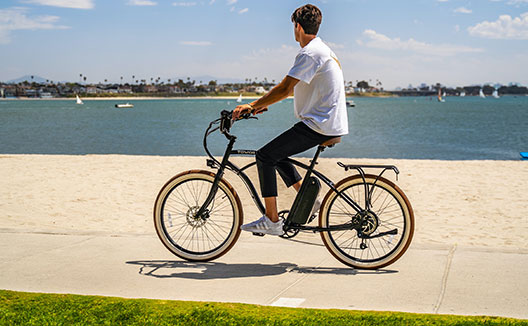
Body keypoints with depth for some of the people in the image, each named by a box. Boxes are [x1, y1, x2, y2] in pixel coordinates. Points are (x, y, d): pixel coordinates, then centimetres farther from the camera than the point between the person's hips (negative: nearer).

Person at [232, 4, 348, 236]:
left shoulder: (310, 53, -16)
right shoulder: (321, 49, 18)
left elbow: (285, 88, -22)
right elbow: (292, 88, 24)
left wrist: (252, 106, -15)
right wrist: (264, 104, 21)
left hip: (319, 126, -10)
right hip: (330, 124, 10)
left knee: (265, 156, -8)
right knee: (277, 153, 20)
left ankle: (272, 220, -6)